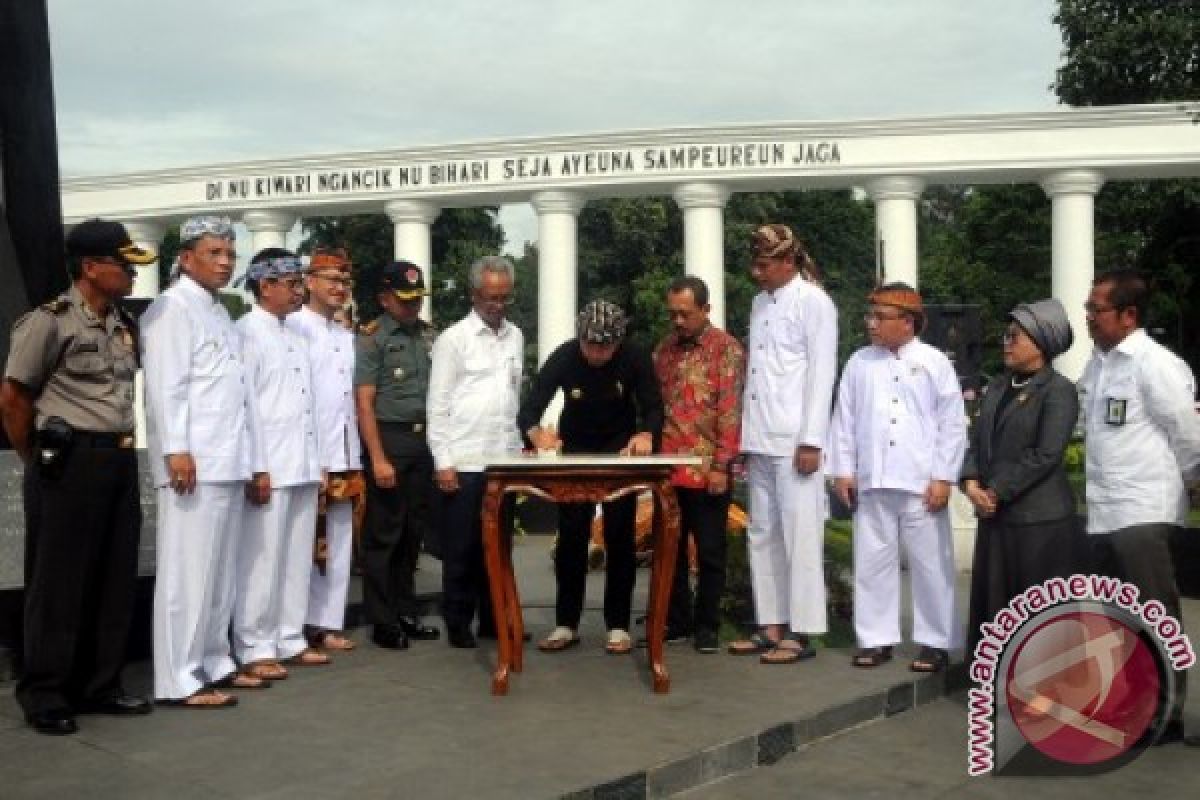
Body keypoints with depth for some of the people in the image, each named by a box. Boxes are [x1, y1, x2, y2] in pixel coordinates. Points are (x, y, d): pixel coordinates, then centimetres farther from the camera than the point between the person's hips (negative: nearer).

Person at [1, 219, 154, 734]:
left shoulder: (125, 325, 12)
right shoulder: (50, 321, -9)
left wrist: (119, 451, 13)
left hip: (119, 460, 7)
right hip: (70, 462, -7)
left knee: (115, 580, 10)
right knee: (59, 582, 1)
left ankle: (99, 686, 22)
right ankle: (44, 695, 13)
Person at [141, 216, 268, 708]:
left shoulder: (221, 314, 21)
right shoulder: (173, 306, -3)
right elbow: (165, 384, -13)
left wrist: (252, 462, 15)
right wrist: (176, 450, -21)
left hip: (228, 463, 8)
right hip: (193, 463, -8)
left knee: (219, 570, 12)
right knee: (187, 570, -6)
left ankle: (213, 663, 20)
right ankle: (179, 680, -1)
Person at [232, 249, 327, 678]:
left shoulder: (296, 337, 17)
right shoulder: (246, 332, -6)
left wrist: (315, 463, 13)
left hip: (302, 466, 8)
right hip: (268, 467, -7)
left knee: (297, 558, 11)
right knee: (261, 560, -2)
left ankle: (289, 639, 20)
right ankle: (254, 648, 6)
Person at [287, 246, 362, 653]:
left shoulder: (347, 336, 18)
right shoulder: (293, 327, -6)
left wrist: (355, 461, 14)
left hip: (343, 457, 7)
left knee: (338, 545, 9)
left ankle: (327, 623, 17)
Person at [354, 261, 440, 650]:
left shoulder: (428, 334, 11)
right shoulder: (371, 339, -6)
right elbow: (364, 403, -10)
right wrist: (378, 458, -16)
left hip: (424, 439, 6)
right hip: (389, 438, -5)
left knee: (413, 531, 12)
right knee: (384, 533, 1)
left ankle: (407, 612, 24)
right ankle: (383, 620, 9)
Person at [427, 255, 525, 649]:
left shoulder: (515, 336, 11)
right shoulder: (453, 339, -5)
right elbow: (437, 405, -7)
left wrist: (521, 446, 9)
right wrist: (443, 462, -11)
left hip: (505, 460, 5)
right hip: (464, 462, -5)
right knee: (462, 548, 3)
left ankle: (492, 619, 21)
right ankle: (458, 624, 13)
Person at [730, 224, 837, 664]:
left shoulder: (813, 301, -5)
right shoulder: (761, 301, 16)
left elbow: (822, 373, -10)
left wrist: (810, 441, -15)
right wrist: (745, 435, 13)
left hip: (795, 440, -7)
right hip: (760, 439, 8)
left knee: (799, 535, -3)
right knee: (763, 534, 9)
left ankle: (801, 632, 3)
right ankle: (772, 626, 16)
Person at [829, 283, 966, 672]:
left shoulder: (934, 362, 0)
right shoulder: (859, 363, 8)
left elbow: (953, 424, -1)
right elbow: (844, 420, 9)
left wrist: (943, 477, -6)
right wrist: (843, 470, 4)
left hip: (921, 482, -3)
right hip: (871, 482, 3)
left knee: (930, 564, 4)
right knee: (872, 562, 7)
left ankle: (935, 642, 14)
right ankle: (876, 638, 17)